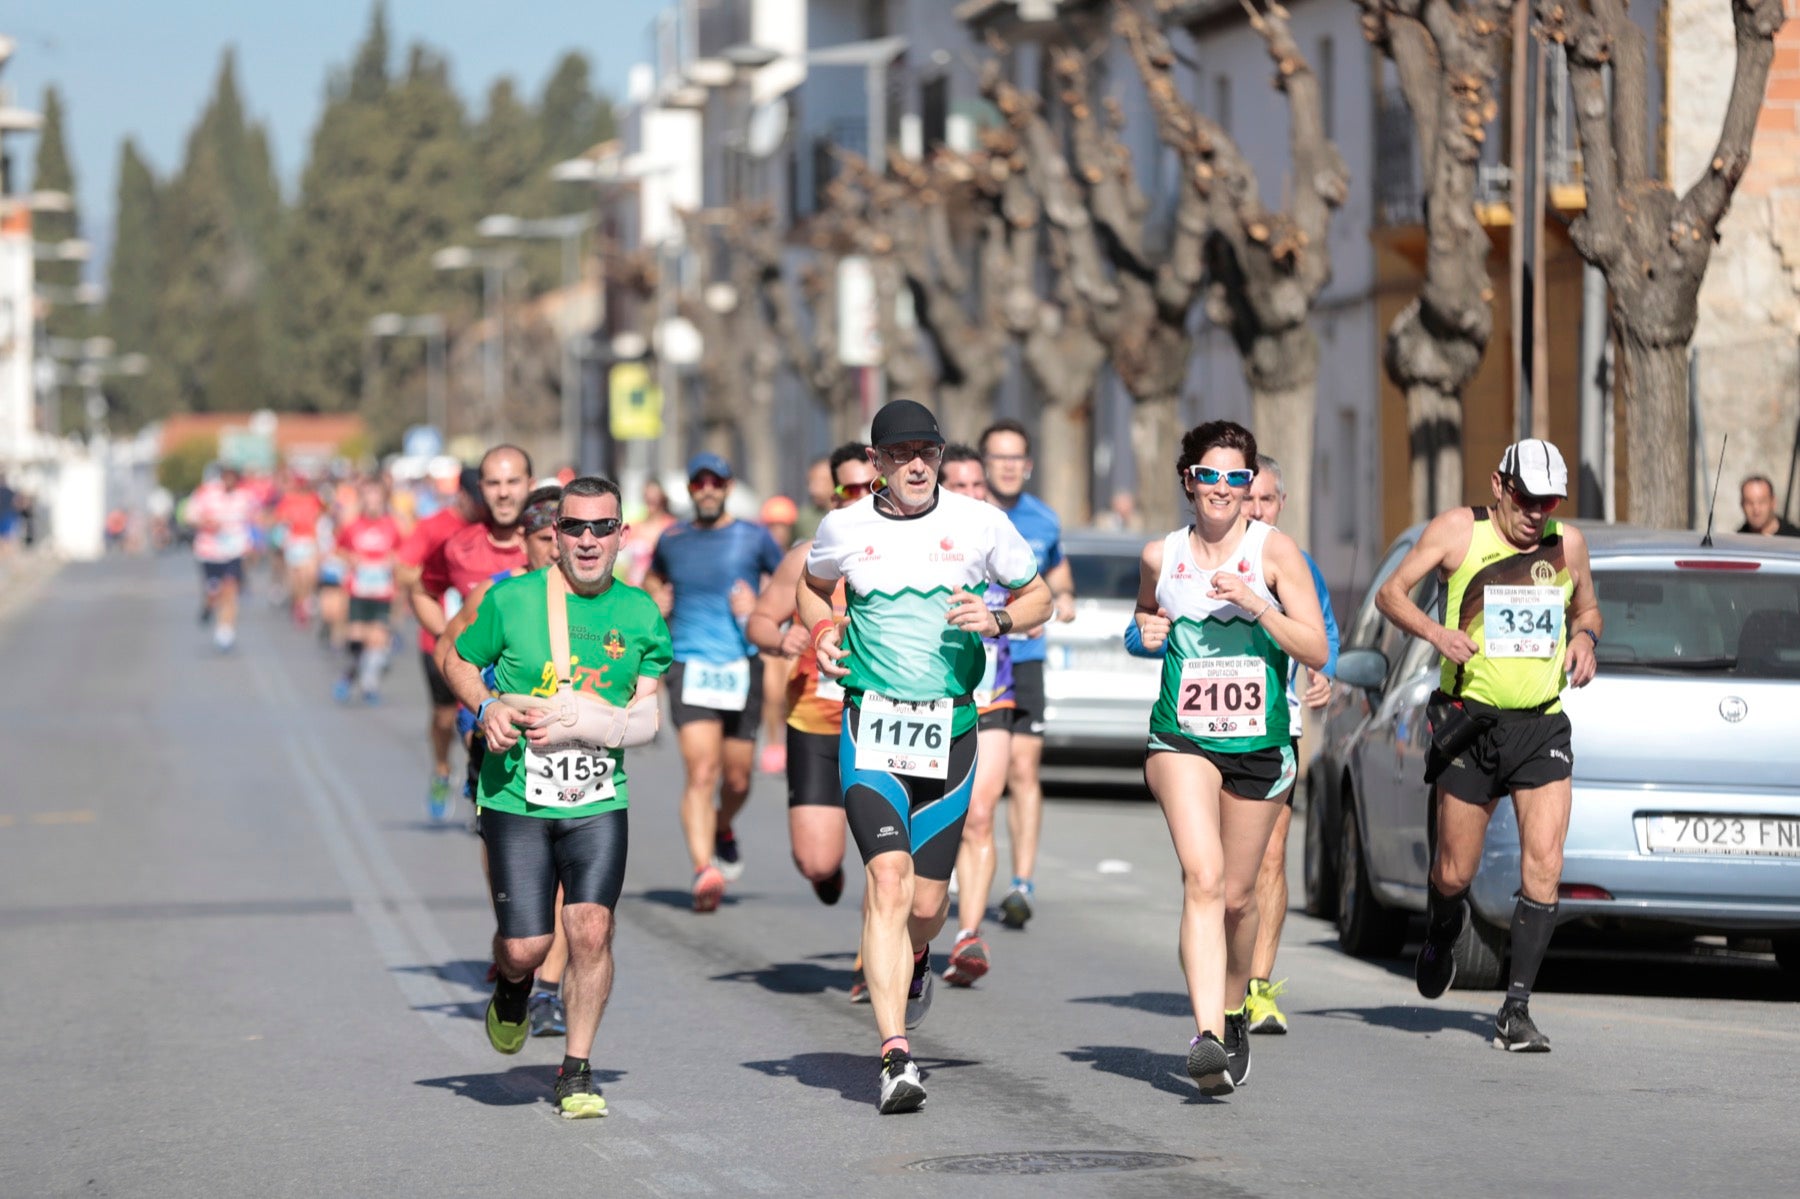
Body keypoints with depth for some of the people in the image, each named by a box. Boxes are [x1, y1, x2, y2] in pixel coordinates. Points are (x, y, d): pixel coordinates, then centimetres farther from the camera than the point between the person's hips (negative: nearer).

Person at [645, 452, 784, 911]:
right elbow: (654, 579, 31)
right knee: (701, 773, -16)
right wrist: (657, 603, 9)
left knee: (736, 778, 9)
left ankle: (723, 829, 43)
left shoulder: (753, 538, 3)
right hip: (690, 666, 0)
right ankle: (705, 870, -24)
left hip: (742, 666, 0)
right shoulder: (673, 541, 10)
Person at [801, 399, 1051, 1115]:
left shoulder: (980, 524, 1)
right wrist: (823, 632, 4)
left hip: (951, 727, 1)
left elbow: (1038, 598, 13)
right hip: (871, 724, -1)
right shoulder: (844, 528, 3)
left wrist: (996, 620, -8)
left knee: (926, 900, 5)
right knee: (888, 880, -17)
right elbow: (811, 588, 24)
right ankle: (896, 1057, -21)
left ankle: (913, 958, 44)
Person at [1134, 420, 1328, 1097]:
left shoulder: (1273, 551, -3)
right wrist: (1147, 633, 3)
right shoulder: (1160, 557, 5)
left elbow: (1316, 651, -7)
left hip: (1259, 742, 0)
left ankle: (1232, 1012, 38)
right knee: (1202, 877, -20)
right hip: (1181, 739, 0)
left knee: (1238, 895, 11)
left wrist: (1255, 604, -19)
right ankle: (1207, 1037, -30)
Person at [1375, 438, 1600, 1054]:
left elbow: (1587, 609, 23)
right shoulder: (1458, 530, -2)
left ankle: (1517, 1008, -9)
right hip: (1471, 724, -2)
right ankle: (1442, 935, 41)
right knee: (1454, 873, 5)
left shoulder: (1567, 542, 7)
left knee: (1544, 864, -14)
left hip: (1542, 726, 2)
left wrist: (1586, 636, 0)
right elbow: (1390, 593, 0)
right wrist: (1436, 631, -19)